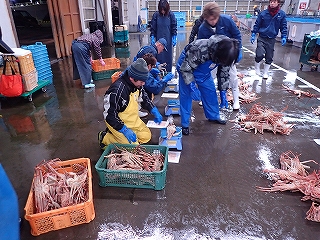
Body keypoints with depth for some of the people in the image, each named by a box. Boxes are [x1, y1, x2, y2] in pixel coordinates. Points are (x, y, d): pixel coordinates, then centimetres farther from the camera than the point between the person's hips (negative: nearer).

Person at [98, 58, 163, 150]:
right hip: (117, 122, -8)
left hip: (133, 119, 8)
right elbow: (109, 115, -28)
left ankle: (113, 133, 17)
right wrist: (124, 130, -30)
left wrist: (154, 111, 0)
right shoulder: (117, 90, -33)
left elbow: (144, 98, 11)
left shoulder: (137, 84, -9)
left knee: (146, 136, 9)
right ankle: (105, 138, 5)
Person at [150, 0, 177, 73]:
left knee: (168, 56, 6)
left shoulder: (171, 15, -4)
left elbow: (174, 28, 1)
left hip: (168, 40, 0)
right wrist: (152, 38, -4)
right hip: (158, 40, 0)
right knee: (159, 56, 2)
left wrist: (174, 38, -3)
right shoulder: (156, 15, -3)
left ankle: (168, 73, 17)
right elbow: (152, 28, 2)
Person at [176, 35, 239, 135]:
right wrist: (192, 87, -30)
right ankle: (185, 124, 4)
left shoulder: (223, 52, -21)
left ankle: (213, 116, 26)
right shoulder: (201, 49, -40)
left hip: (203, 69, 6)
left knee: (210, 91, 7)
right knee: (186, 95, -6)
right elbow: (186, 68, -28)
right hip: (186, 65, -6)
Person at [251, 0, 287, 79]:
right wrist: (253, 34, -3)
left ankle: (265, 72, 25)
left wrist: (284, 37, -5)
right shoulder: (263, 13, -5)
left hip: (272, 39, 2)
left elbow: (283, 26, 4)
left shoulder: (282, 14, -1)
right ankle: (257, 69, 13)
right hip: (262, 38, -2)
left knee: (269, 58, 7)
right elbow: (257, 24, 2)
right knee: (260, 55, -15)